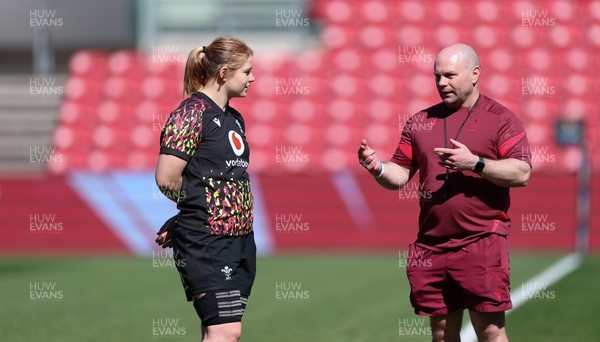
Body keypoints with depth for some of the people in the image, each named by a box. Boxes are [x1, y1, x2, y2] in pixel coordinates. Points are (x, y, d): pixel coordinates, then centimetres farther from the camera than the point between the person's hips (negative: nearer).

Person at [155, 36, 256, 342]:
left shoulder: (234, 118, 15)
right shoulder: (193, 112, -12)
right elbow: (167, 179, -18)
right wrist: (195, 203, 2)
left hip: (240, 237, 8)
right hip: (206, 241, -8)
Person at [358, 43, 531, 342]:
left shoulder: (500, 118, 0)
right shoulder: (421, 121, 14)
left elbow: (522, 173, -9)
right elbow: (401, 175, 15)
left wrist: (475, 164, -21)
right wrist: (378, 169, -6)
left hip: (481, 244, -5)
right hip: (431, 246, 5)